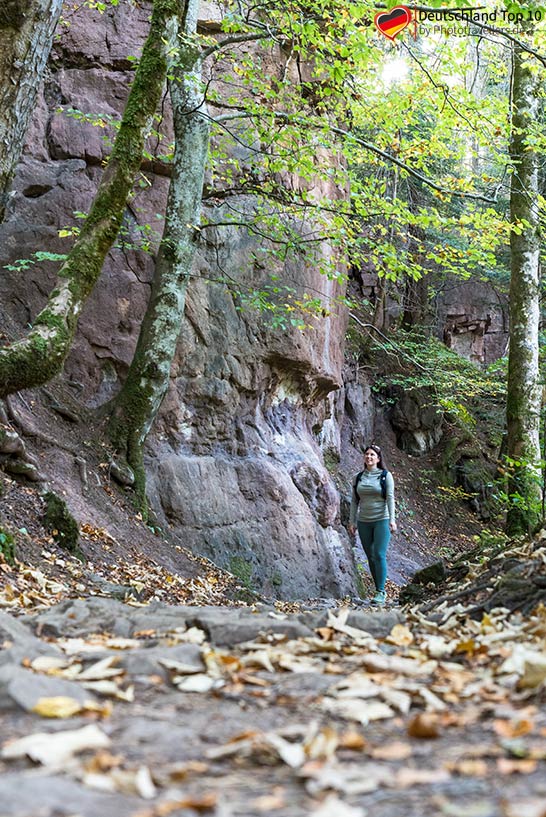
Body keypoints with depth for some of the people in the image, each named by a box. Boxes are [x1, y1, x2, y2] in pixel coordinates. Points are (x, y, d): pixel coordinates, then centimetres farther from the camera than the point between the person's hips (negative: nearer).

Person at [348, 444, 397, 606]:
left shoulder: (385, 476, -1)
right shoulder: (358, 478, 9)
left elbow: (390, 498, -7)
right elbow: (354, 501, 11)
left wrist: (392, 519, -16)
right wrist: (352, 522, 7)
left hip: (381, 520, -4)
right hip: (364, 522, 4)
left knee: (379, 555, -12)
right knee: (370, 557, 6)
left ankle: (380, 592, -10)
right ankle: (379, 590, 15)